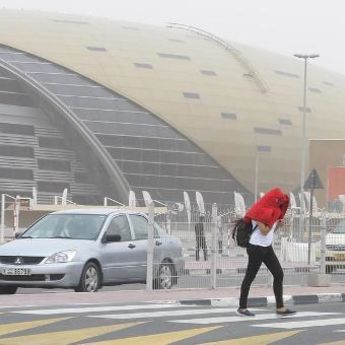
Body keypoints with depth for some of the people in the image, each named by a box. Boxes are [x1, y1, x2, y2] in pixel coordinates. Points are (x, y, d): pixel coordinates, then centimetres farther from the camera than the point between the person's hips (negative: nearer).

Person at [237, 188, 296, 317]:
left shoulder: (271, 211, 13)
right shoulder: (259, 212, -15)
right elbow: (264, 231, -21)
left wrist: (278, 223, -1)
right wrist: (274, 220, -10)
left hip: (267, 247, 9)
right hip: (256, 247, -9)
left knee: (279, 274, 2)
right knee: (250, 276, -1)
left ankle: (280, 307, 2)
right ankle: (242, 308, 8)